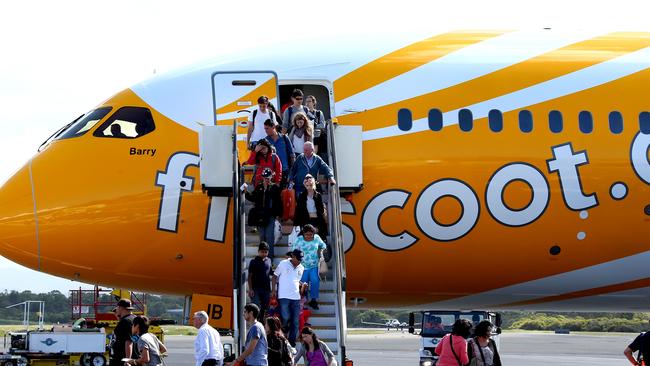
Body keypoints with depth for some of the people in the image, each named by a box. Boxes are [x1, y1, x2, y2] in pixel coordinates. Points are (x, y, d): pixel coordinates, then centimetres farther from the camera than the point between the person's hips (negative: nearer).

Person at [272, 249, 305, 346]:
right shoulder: (283, 264, 1)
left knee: (295, 322, 3)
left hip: (296, 297, 5)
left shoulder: (301, 268, 14)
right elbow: (275, 276, 5)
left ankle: (292, 342, 10)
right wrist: (273, 290, -3)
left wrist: (302, 285, 1)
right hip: (284, 296, -5)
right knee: (285, 318, -13)